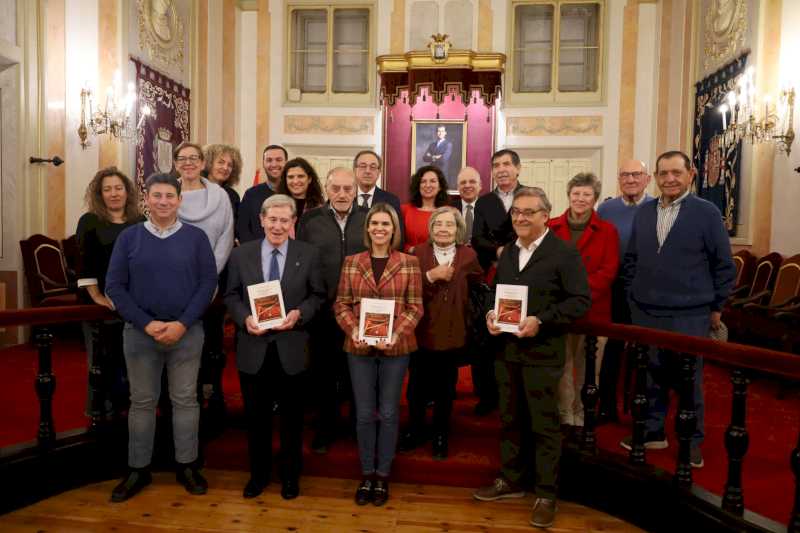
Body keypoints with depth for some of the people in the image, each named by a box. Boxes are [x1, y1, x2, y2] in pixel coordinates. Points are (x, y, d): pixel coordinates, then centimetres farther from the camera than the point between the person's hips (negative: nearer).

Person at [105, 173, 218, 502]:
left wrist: (182, 323, -13)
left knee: (185, 399, 8)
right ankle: (138, 469, 25)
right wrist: (146, 323, -11)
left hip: (187, 332, -1)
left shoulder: (196, 237, 0)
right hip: (140, 332, 1)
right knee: (142, 401, 11)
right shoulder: (129, 237, 2)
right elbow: (114, 286, -1)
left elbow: (208, 283, -4)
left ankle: (187, 465, 22)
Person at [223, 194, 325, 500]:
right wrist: (245, 318, -13)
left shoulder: (309, 254, -2)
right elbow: (231, 296, 5)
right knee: (256, 415, 14)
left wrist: (299, 314, -17)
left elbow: (318, 295, 1)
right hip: (254, 348, 1)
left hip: (291, 347, -1)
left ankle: (290, 475, 33)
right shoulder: (241, 254, 2)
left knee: (291, 415, 13)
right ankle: (258, 473, 35)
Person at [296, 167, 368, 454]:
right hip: (322, 310, 0)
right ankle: (326, 427, 31)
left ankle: (360, 426, 35)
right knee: (323, 373, 12)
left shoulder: (370, 219, 1)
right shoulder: (309, 219, 0)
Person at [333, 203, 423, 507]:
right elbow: (341, 304, 3)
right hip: (359, 347, 1)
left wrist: (397, 334, -18)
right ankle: (366, 474, 25)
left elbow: (415, 307, -3)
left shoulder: (409, 263, -1)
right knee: (364, 413, 9)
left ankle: (383, 475, 24)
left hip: (395, 347, -1)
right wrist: (353, 330, -14)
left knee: (388, 413, 9)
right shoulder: (352, 262, 5)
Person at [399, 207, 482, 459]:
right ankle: (415, 431, 35)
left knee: (445, 389, 15)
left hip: (453, 333, 1)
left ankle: (440, 436, 34)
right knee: (417, 387, 12)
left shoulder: (469, 255, -2)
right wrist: (430, 276, -23)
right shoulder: (418, 253, -4)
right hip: (422, 331, 0)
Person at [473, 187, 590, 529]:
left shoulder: (564, 253, -8)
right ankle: (510, 481, 33)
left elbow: (581, 300, -12)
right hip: (506, 350, 6)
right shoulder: (507, 253, 13)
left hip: (542, 352, -6)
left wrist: (541, 321, -21)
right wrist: (490, 315, -2)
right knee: (509, 419, 17)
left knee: (544, 425, 4)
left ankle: (546, 495, 19)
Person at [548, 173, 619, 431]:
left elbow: (609, 271, -5)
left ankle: (582, 419, 21)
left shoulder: (607, 231, 3)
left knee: (587, 370, 6)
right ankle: (564, 418, 19)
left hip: (594, 310, -1)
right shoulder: (552, 227, 7)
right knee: (562, 366, 5)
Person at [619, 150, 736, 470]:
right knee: (650, 377, 13)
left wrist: (716, 307, 0)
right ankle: (652, 431, 28)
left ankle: (692, 442, 24)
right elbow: (631, 259, 13)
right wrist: (632, 296, 10)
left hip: (690, 316, -3)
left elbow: (724, 264, -1)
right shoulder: (643, 212, 7)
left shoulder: (707, 212, -4)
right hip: (645, 314, 4)